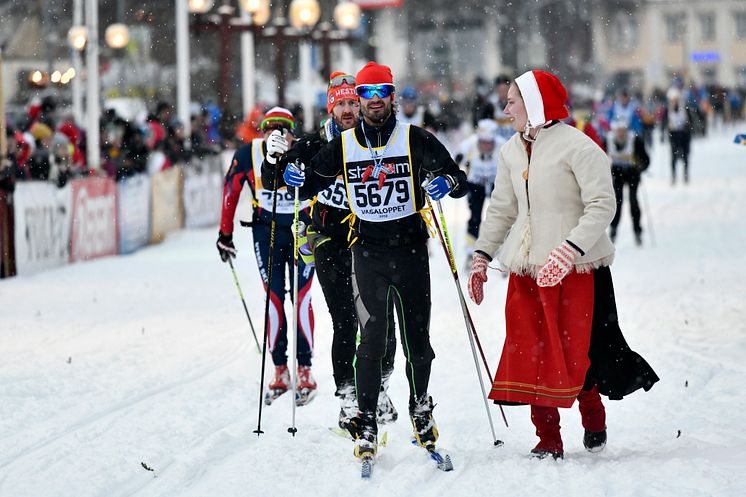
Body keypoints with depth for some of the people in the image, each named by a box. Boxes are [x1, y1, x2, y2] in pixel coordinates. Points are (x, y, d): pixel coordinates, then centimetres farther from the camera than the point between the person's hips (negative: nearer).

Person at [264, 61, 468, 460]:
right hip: (367, 250, 0)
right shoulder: (343, 146, 7)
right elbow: (313, 180, 18)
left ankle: (420, 406, 27)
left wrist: (446, 182, -23)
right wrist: (294, 177, -5)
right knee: (371, 340, -9)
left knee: (416, 339, 5)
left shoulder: (415, 139, 0)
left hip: (410, 247, 0)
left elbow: (458, 180, 1)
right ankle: (366, 422, -4)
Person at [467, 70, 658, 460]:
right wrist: (482, 256, 13)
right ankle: (548, 439, 8)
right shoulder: (512, 151, 13)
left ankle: (593, 418, 22)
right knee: (529, 351, 1)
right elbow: (502, 209, 21)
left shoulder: (577, 146, -11)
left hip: (574, 267, -6)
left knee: (575, 350, -4)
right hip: (527, 267, 6)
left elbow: (602, 205, -15)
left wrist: (572, 248, -25)